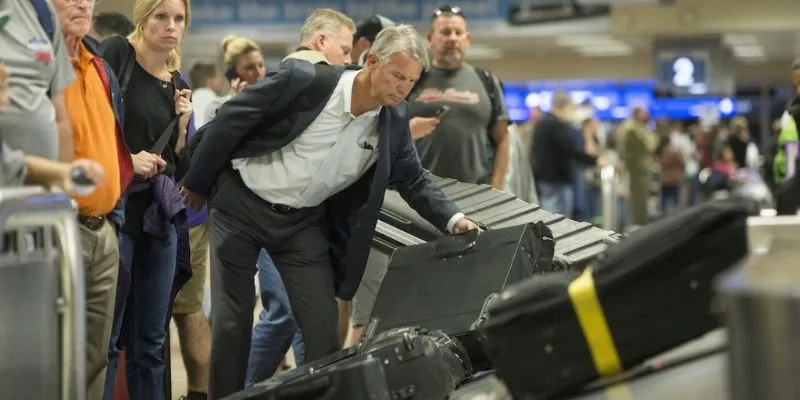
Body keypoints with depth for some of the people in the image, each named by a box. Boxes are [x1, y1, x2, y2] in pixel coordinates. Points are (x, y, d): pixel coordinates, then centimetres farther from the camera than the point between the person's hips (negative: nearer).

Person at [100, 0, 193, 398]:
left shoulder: (178, 83, 13)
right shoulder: (116, 54, -5)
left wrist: (182, 122, 0)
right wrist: (126, 160, -18)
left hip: (160, 215, 6)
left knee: (151, 340, 11)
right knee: (104, 336, -4)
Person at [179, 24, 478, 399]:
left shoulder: (394, 121, -9)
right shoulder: (303, 78, -23)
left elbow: (413, 181, 4)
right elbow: (230, 119, -12)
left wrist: (453, 219, -13)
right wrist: (198, 184, -4)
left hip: (304, 222, 3)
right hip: (241, 205, -3)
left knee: (323, 330, -3)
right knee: (232, 323, 1)